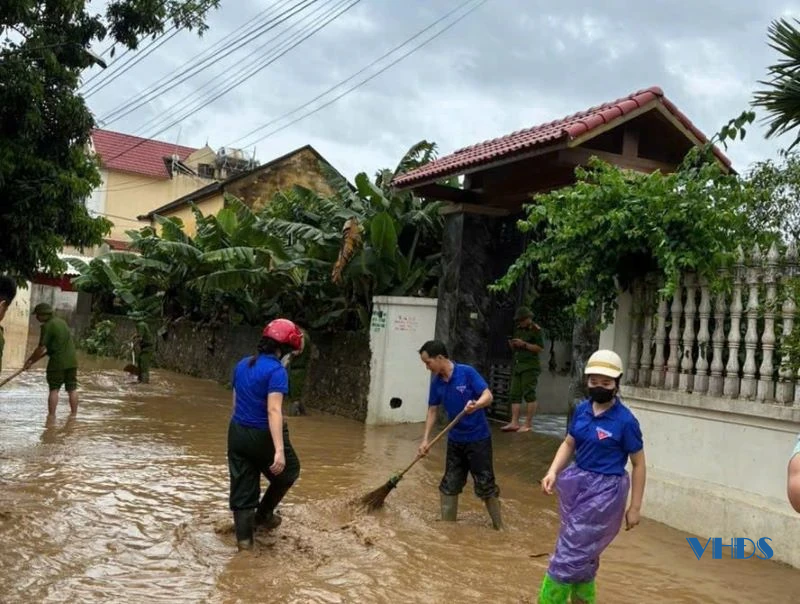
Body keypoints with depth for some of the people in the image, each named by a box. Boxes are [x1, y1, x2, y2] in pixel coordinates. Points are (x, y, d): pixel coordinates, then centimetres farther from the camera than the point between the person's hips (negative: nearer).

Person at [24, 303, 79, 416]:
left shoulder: (47, 326, -11)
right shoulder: (61, 321, 14)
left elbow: (41, 348, -13)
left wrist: (30, 361, 0)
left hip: (57, 362, -7)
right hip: (71, 360, 7)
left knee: (54, 390, 0)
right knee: (72, 389, 8)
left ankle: (51, 415, 1)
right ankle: (74, 413, 11)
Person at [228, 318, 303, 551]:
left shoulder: (242, 364, 6)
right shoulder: (276, 370, -18)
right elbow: (273, 411, -27)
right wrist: (279, 450, -31)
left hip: (237, 433, 7)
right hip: (262, 435, -6)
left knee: (243, 488, 13)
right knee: (289, 470, 22)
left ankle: (244, 537, 17)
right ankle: (263, 514, 30)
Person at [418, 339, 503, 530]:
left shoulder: (467, 373, -18)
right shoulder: (436, 383, -1)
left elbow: (488, 396, -20)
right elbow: (432, 411, 5)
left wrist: (476, 405, -42)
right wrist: (425, 440, -1)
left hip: (478, 438, -6)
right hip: (455, 440, 6)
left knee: (485, 485, 1)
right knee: (449, 485, 11)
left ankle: (499, 528, 16)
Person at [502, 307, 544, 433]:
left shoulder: (536, 330, -5)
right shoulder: (518, 330, 17)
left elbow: (540, 348, -11)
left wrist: (524, 344, -16)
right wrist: (512, 345, 2)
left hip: (530, 366, -8)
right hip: (517, 365, 8)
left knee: (529, 394, -7)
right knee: (514, 394, 1)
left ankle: (528, 424, -5)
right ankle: (514, 422, -1)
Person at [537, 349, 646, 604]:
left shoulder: (625, 420, -16)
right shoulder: (582, 409, 0)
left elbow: (638, 464, -8)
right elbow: (569, 444, 10)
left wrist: (634, 507, -7)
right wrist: (553, 472, -6)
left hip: (605, 491, -6)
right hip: (577, 483, 6)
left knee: (570, 554, -3)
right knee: (583, 553, 21)